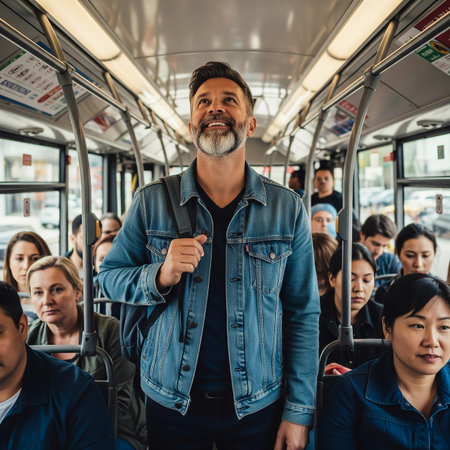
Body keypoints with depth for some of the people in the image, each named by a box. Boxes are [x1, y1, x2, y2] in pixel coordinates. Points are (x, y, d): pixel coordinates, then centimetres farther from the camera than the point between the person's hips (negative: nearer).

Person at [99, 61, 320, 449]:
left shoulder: (288, 208, -5)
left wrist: (298, 411, -4)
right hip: (171, 403, 1)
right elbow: (109, 276, 1)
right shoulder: (151, 202, -5)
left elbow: (303, 315, -2)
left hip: (258, 406, 0)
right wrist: (161, 275, -20)